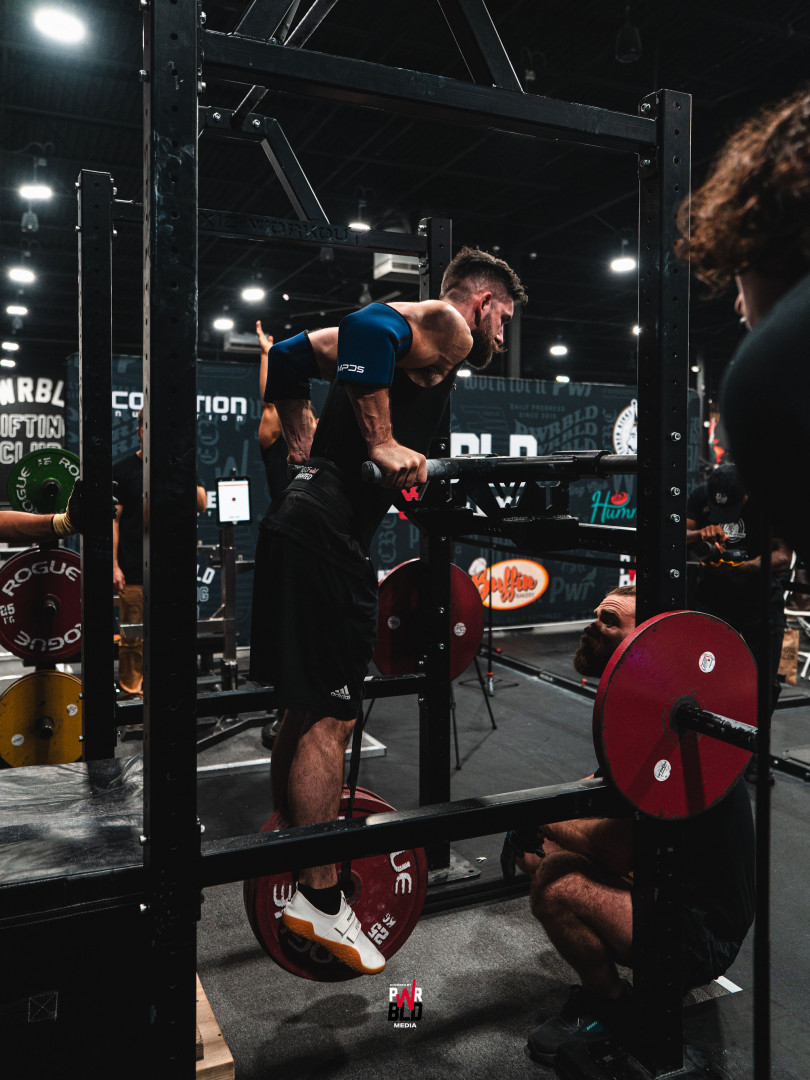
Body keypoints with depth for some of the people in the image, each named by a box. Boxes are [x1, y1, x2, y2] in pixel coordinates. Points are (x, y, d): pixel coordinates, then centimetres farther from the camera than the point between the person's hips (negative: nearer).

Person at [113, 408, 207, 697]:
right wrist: (114, 565, -6)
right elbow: (113, 519, 0)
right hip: (134, 572, -3)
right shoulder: (123, 469, 2)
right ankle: (131, 693, 13)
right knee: (133, 640, 0)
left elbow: (201, 505, 2)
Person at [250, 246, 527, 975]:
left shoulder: (418, 338, 24)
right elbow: (369, 328, -26)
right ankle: (318, 900, 10)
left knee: (307, 712, 17)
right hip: (328, 532, -10)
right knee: (329, 717, -3)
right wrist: (383, 444, -23)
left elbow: (290, 357, 27)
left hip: (306, 524, 10)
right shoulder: (448, 328, -3)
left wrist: (309, 443, 23)